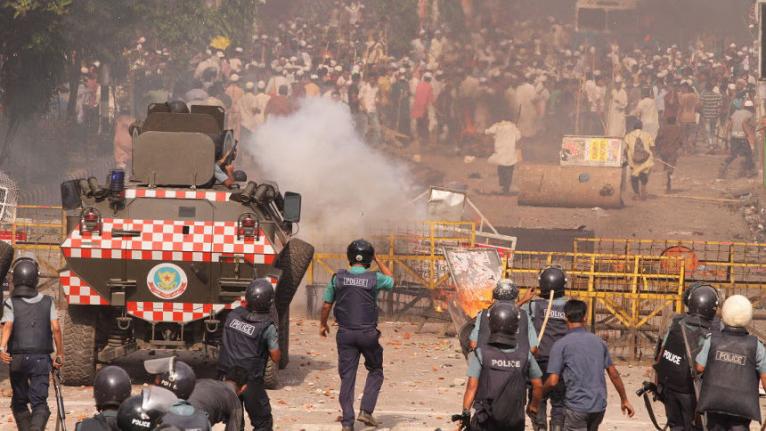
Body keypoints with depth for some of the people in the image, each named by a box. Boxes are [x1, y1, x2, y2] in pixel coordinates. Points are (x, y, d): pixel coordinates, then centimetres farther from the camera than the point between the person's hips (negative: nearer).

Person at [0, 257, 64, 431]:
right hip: (41, 358, 1)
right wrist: (60, 354, 5)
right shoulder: (47, 302, 5)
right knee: (39, 402, -4)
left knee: (19, 402, 17)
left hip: (18, 358, 0)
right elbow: (56, 328, -2)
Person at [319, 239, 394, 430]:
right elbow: (390, 280, 16)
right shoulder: (374, 278, -7)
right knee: (375, 371, 18)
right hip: (368, 333, -2)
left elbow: (326, 305, 5)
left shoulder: (338, 278, -3)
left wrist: (323, 324, 22)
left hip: (345, 334, 2)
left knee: (347, 377, 6)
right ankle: (366, 411, 3)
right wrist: (378, 260, 19)